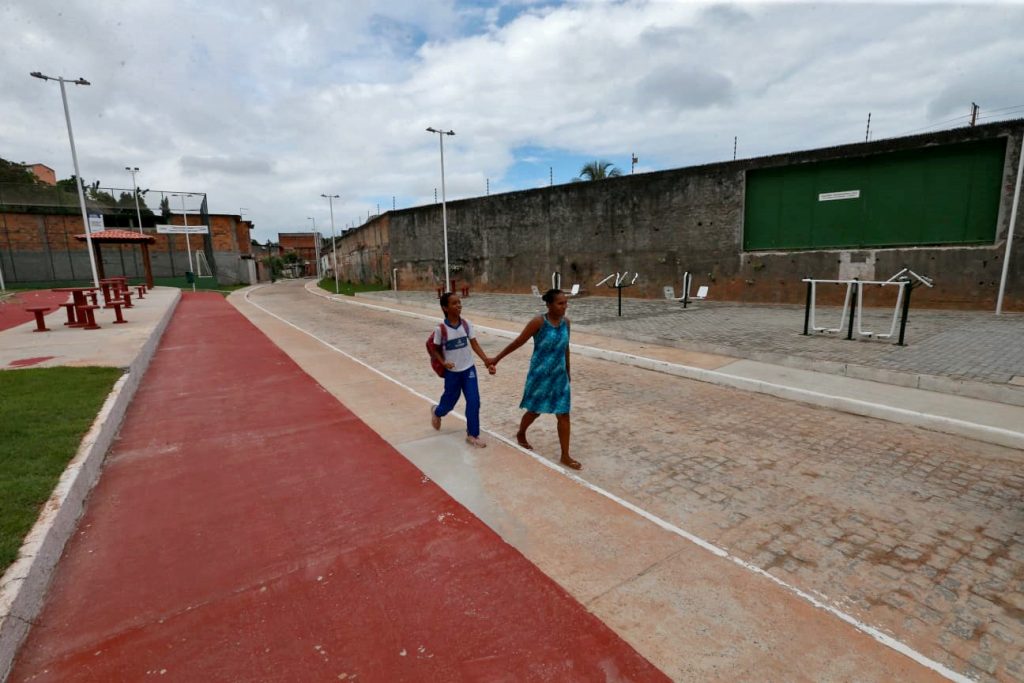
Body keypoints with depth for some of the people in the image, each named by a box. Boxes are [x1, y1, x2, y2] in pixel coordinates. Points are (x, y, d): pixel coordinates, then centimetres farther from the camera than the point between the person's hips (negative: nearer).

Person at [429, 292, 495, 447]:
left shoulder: (466, 324, -6)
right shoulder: (441, 329, -15)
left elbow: (474, 344, -4)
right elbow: (434, 350, -4)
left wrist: (486, 360, -15)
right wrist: (443, 363, -20)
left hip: (469, 369, 3)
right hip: (452, 372, -2)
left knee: (474, 401, -2)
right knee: (450, 400, 14)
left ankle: (472, 435, 13)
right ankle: (436, 412, 51)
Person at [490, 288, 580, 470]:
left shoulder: (566, 322, -2)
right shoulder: (539, 322, -19)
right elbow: (518, 342, -12)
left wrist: (568, 371, 19)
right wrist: (497, 358, -6)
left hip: (559, 375, 5)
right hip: (540, 374, -4)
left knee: (563, 414, 4)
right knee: (535, 411, 15)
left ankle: (565, 456, 15)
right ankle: (520, 435, 46)